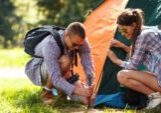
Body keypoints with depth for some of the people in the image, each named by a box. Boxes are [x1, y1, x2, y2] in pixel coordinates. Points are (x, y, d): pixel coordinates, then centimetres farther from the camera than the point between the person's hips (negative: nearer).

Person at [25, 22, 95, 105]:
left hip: (60, 73, 6)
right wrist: (77, 91, -54)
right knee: (64, 61, -38)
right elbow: (56, 79, -46)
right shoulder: (50, 45, -39)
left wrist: (90, 88, -35)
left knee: (85, 99, -12)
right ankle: (47, 92, -15)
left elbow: (88, 66, -19)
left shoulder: (80, 41, -21)